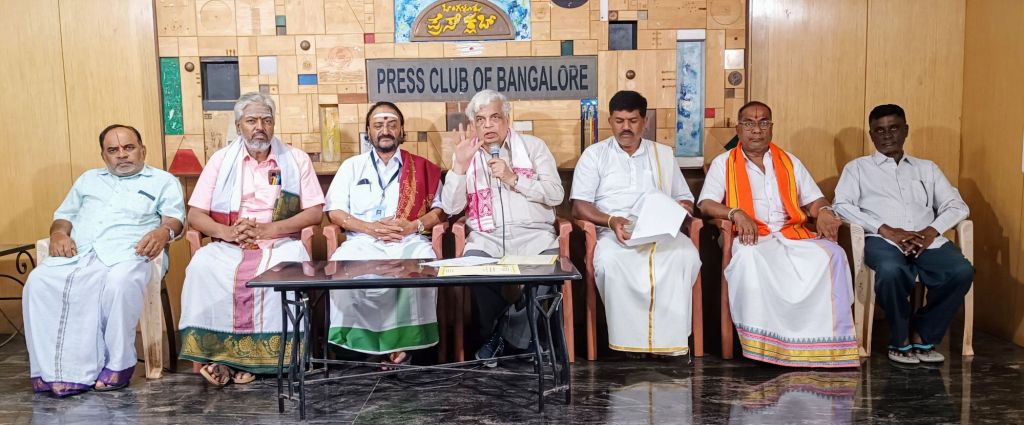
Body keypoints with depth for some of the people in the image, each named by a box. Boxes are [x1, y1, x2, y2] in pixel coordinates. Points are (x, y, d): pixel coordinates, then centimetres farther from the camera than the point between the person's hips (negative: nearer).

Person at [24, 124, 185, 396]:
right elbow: (64, 215, 28)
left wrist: (164, 232, -18)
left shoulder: (163, 181, 19)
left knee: (119, 283, -40)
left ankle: (116, 364, -25)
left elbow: (175, 217, 6)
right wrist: (59, 233, 4)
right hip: (77, 253, 4)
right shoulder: (88, 179, 32)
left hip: (126, 254, -4)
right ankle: (55, 370, -23)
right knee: (39, 282, -27)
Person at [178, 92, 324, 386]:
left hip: (279, 243, -1)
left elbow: (315, 212, 1)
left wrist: (268, 229, -12)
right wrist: (227, 232, -14)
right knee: (203, 266, -30)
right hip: (229, 247, 2)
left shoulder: (296, 160, 8)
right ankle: (214, 352, -20)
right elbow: (195, 215, 7)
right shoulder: (221, 160, 11)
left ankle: (251, 355, -23)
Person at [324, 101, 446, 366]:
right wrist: (370, 227, -7)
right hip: (362, 241, 1)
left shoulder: (421, 168, 18)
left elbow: (440, 209, 10)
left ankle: (404, 340, -22)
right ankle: (366, 340, -20)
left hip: (409, 241, -1)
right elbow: (334, 211, 9)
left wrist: (414, 225, -9)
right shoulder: (352, 166, 20)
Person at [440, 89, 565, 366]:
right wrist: (459, 165, -9)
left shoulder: (533, 146, 13)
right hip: (487, 238, 0)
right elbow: (451, 207, 4)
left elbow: (556, 195, 2)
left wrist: (513, 179, -8)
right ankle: (491, 333, 0)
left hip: (533, 236, 0)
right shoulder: (466, 155, 15)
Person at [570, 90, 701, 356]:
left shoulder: (664, 154, 23)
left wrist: (683, 208, -1)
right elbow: (579, 206, 3)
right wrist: (611, 221, -16)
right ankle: (629, 340, -26)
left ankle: (669, 339, -25)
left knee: (687, 255, -32)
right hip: (614, 233, -2)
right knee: (610, 261, -37)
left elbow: (684, 198, 25)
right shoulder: (594, 155, 14)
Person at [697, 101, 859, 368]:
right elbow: (706, 204, 0)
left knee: (832, 254, -27)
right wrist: (735, 213, -19)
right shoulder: (723, 163, 13)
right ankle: (762, 343, -31)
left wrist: (823, 212, -6)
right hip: (752, 238, -3)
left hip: (792, 235, 3)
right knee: (748, 257, -39)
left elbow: (814, 200, 19)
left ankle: (829, 342, -23)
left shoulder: (789, 162, 23)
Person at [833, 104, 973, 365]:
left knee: (962, 271, -27)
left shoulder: (927, 168, 26)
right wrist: (887, 230, -13)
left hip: (927, 241, 3)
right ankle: (900, 339, -10)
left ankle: (922, 335, -6)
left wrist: (931, 231, -7)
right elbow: (842, 205, -1)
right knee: (891, 271, -37)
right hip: (883, 240, -3)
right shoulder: (858, 168, 16)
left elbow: (957, 206, 16)